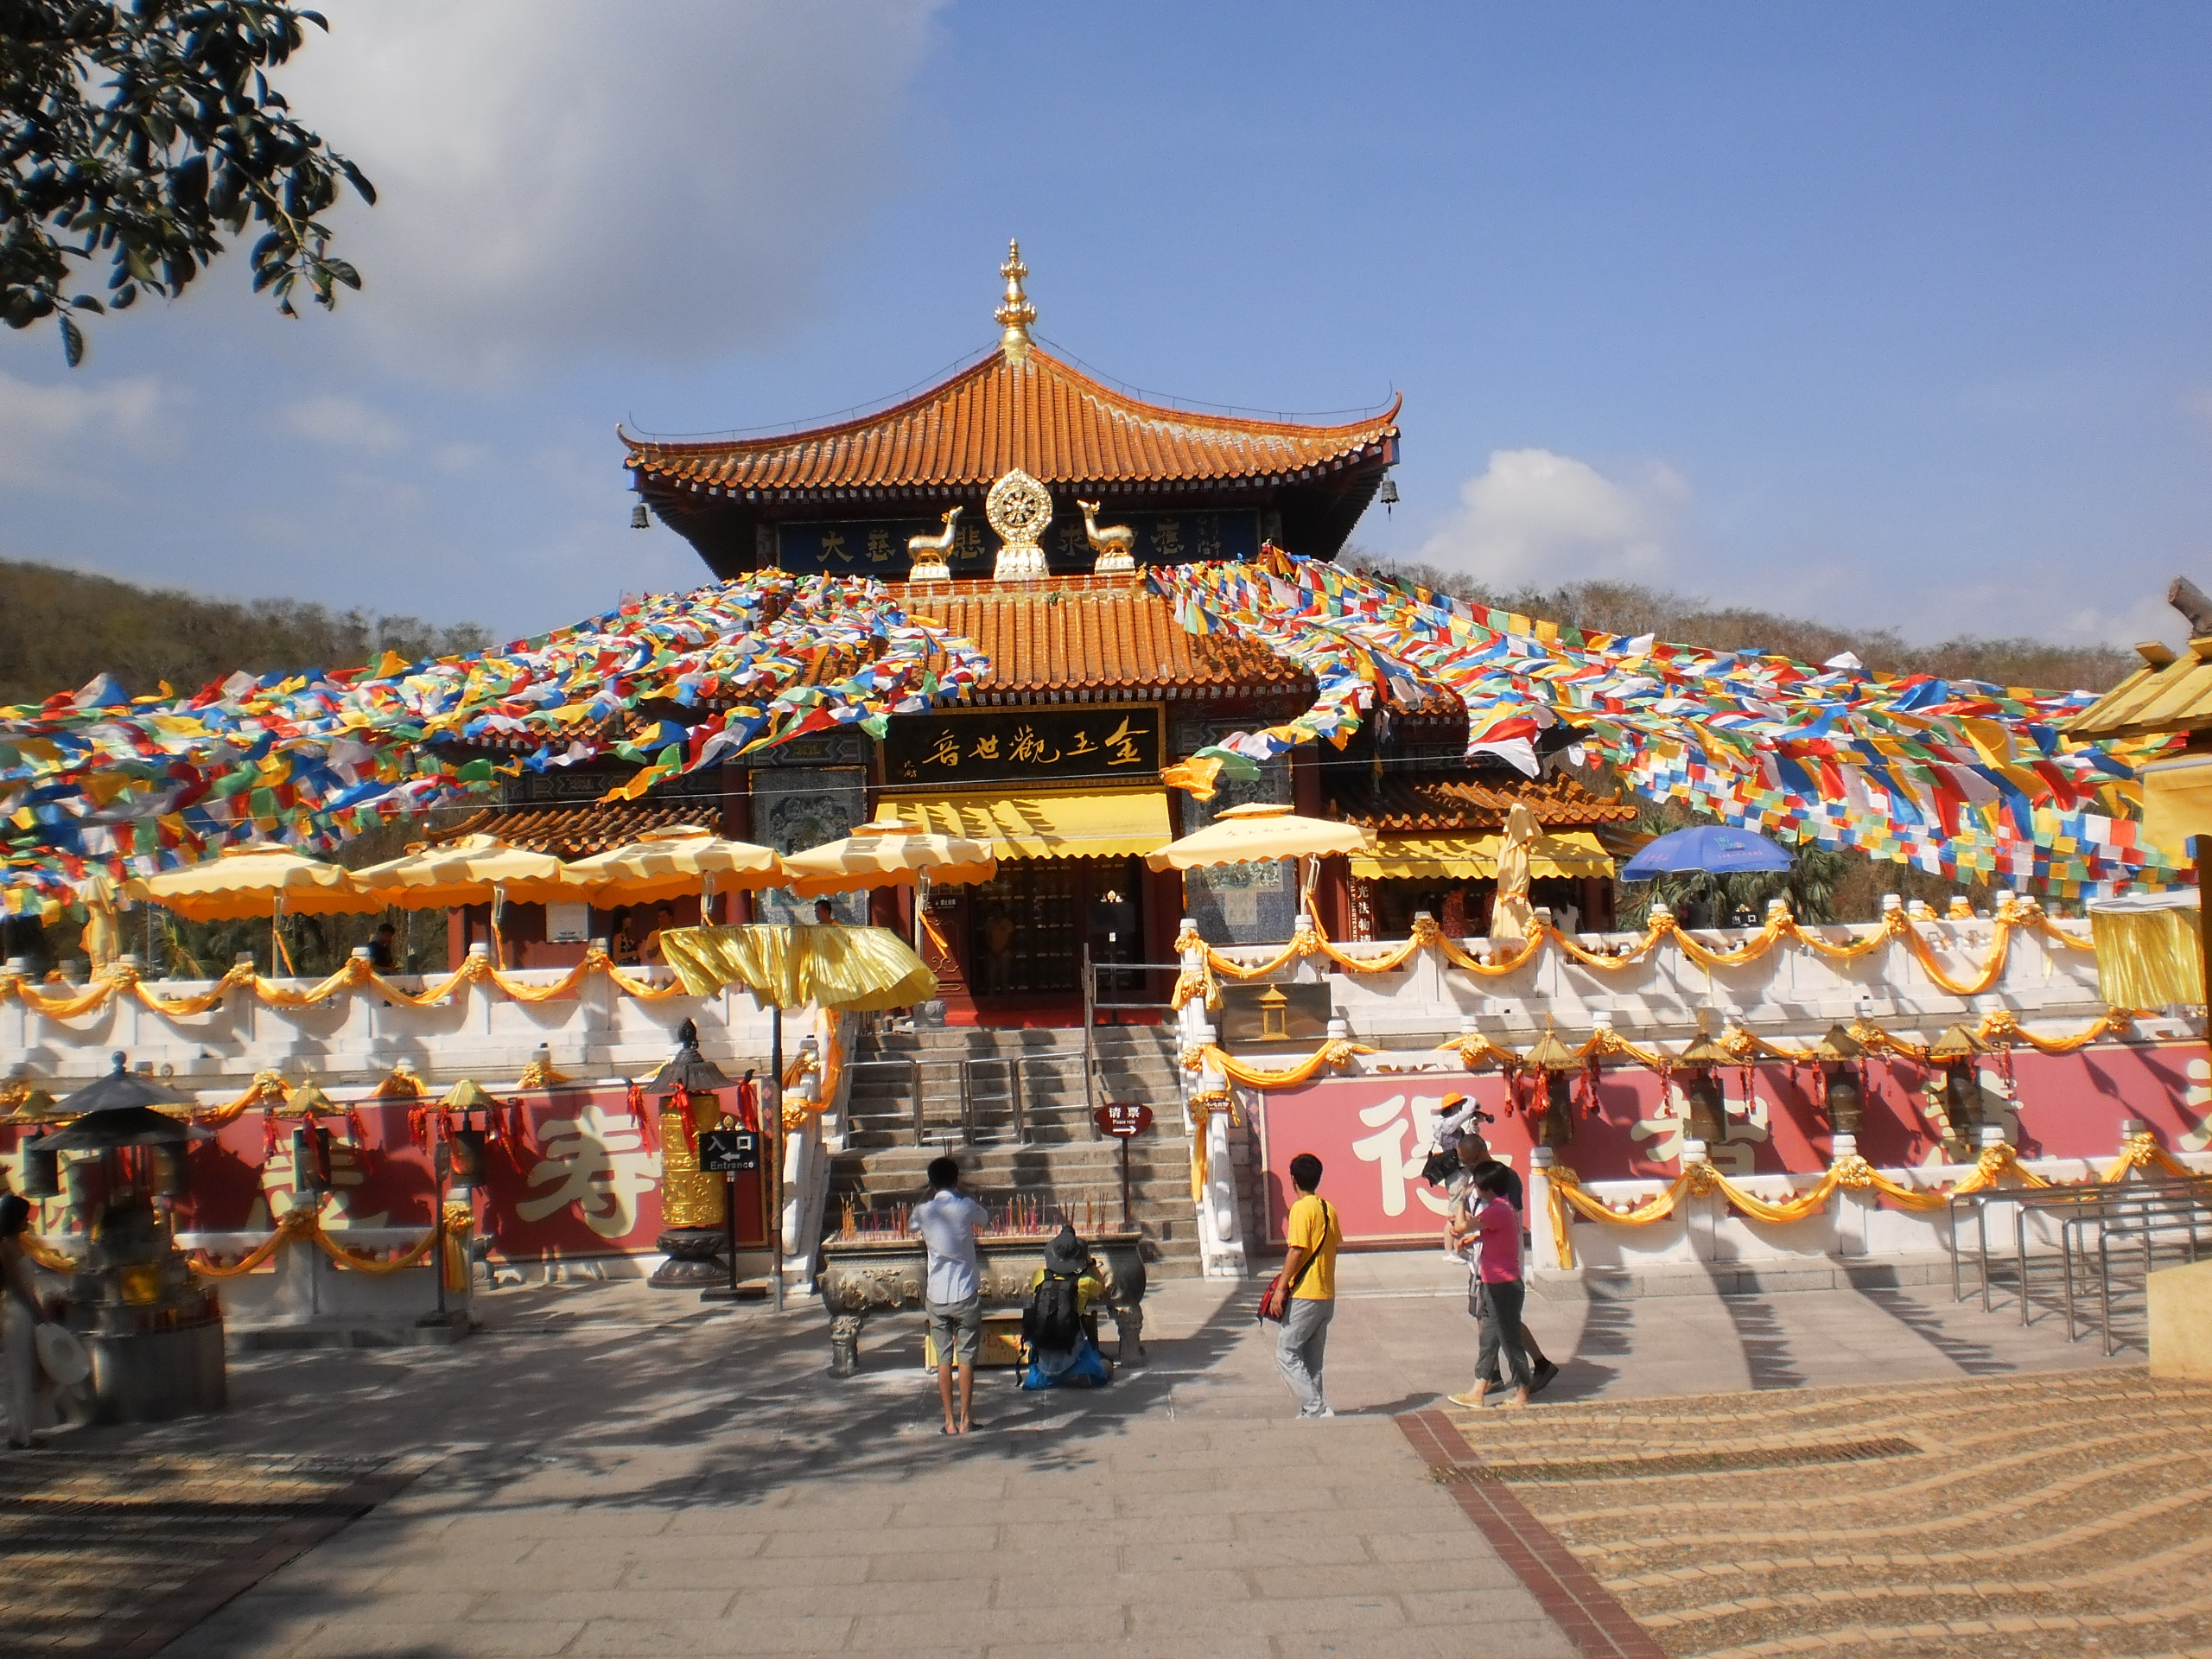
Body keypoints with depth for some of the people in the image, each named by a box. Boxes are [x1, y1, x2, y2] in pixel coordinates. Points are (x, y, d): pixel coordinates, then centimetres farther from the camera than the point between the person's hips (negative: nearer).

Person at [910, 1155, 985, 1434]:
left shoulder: (924, 1211, -3)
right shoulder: (966, 1207, -9)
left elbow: (912, 1225, 21)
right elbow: (982, 1218, 14)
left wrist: (930, 1195, 24)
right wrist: (959, 1194, 23)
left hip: (936, 1298, 2)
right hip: (966, 1295, -2)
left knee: (943, 1359, 9)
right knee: (966, 1358, 7)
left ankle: (949, 1421, 11)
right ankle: (965, 1419, 11)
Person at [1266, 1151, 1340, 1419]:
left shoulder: (1301, 1208, -13)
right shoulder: (1329, 1208, 10)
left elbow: (1297, 1251, -18)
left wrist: (1281, 1288, -15)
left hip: (1305, 1295, -8)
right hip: (1327, 1295, 8)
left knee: (1286, 1353, -3)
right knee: (1312, 1360, 13)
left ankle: (1317, 1409, -9)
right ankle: (1312, 1413, 14)